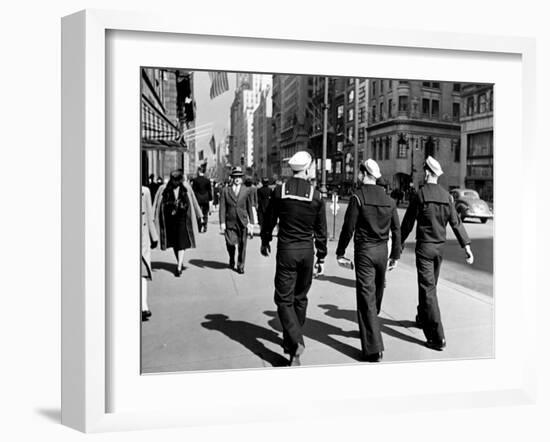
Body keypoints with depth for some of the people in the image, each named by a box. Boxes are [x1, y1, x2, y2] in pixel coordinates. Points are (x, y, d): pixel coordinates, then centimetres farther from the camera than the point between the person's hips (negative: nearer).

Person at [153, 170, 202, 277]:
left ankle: (179, 267, -9)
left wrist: (198, 216, 14)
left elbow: (193, 203, 8)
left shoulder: (186, 189, -2)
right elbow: (158, 205, 1)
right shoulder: (164, 190, -3)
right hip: (170, 220, 2)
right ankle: (180, 263, 29)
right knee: (174, 243, 12)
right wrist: (155, 219, -1)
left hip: (182, 219, -2)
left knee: (182, 243, -8)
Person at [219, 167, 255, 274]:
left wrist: (251, 222, 5)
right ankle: (232, 260, 26)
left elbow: (249, 208, 8)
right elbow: (222, 208, 1)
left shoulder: (246, 190, 6)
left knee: (242, 245, 2)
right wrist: (222, 222, -6)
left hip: (242, 222, 0)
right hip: (230, 222, 0)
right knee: (230, 243, -4)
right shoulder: (225, 190, 4)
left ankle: (240, 266, 17)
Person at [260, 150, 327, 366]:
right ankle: (292, 339, 31)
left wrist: (265, 241, 20)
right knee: (300, 297, 17)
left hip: (286, 250, -2)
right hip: (307, 251, 2)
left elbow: (269, 220, 3)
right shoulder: (316, 196, -3)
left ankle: (295, 341, -15)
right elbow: (321, 231, 1)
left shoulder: (280, 191, -6)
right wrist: (321, 258, 10)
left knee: (284, 299, 1)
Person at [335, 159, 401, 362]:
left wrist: (340, 252, -3)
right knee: (377, 292, 20)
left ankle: (373, 349, -6)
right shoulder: (389, 199, 6)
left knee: (366, 297, -4)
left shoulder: (358, 196, -10)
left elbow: (348, 227, -11)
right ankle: (369, 329, 41)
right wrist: (395, 255, 16)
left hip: (364, 250, -6)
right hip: (382, 250, 6)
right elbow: (396, 230, 8)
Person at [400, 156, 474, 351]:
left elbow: (407, 223, -7)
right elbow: (456, 223, 0)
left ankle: (437, 337, -9)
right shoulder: (447, 195, 3)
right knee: (430, 285, 22)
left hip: (424, 247, -6)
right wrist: (467, 246, 1)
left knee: (428, 289, -6)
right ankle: (423, 318, 41)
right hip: (440, 247, 6)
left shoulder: (420, 194, -11)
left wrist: (399, 245, 2)